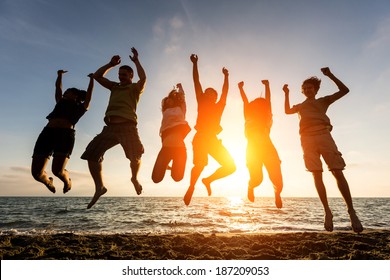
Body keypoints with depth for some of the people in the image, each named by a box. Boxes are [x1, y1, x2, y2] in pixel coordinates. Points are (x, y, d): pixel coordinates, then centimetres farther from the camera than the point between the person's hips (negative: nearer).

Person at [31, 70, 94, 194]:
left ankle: (67, 180, 15)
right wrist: (60, 75, 45)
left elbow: (89, 92, 23)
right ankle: (48, 181, 28)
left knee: (58, 170, -20)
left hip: (65, 134, -4)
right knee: (36, 172, -6)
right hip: (48, 133, 4)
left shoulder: (81, 107, 22)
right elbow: (58, 87, 44)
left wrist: (92, 78, 32)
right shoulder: (61, 103, 33)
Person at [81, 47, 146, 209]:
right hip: (110, 127, 5)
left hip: (128, 127, -5)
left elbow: (143, 78, -10)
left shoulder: (135, 88, 12)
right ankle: (99, 187, 7)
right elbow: (97, 76, 25)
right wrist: (111, 64, 20)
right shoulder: (114, 87, 26)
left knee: (135, 156, -16)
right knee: (91, 154, -4)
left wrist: (136, 61, 1)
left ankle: (135, 178, 17)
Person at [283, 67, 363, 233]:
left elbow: (344, 90, 17)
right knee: (316, 175, -7)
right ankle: (327, 212, -2)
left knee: (338, 172, -11)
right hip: (307, 139, 2)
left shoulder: (323, 101, 23)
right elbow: (287, 111, 18)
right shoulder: (300, 106, 31)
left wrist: (330, 75, 8)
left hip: (323, 135, -1)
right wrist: (286, 94, 13)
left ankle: (351, 211, -4)